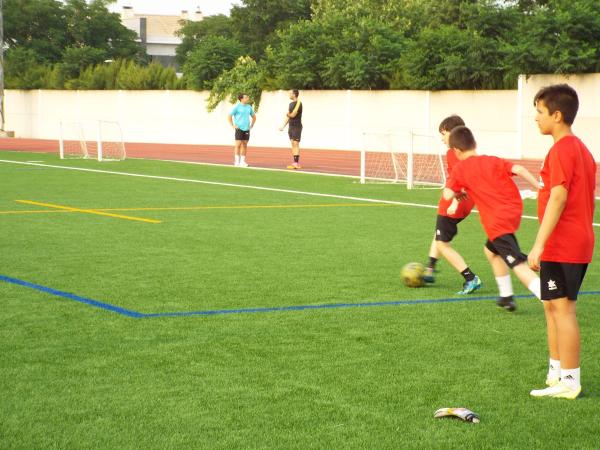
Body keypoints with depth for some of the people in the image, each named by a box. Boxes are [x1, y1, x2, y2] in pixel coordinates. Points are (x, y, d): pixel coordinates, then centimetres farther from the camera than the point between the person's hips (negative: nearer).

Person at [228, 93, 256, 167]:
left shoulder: (249, 107, 10)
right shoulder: (237, 107, -5)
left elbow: (254, 117, 24)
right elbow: (229, 116, -4)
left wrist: (251, 125, 13)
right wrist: (233, 126, -8)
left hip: (246, 129, 5)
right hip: (239, 128, -5)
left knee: (244, 145, 5)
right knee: (238, 144, -6)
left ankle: (242, 161, 10)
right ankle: (237, 161, -3)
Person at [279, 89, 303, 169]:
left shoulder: (298, 103, -11)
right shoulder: (291, 104, 15)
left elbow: (293, 115, -17)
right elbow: (288, 116, 19)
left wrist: (287, 114, 3)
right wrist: (283, 126, 14)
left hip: (297, 126, -8)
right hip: (291, 126, 8)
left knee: (295, 144, -11)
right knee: (293, 144, 6)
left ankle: (296, 163, -14)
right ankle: (295, 163, 7)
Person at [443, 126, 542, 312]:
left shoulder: (460, 169, 4)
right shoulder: (493, 161, 13)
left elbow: (447, 195, -7)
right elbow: (518, 169, -3)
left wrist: (459, 192, 16)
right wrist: (540, 188, -5)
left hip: (497, 222, -6)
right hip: (513, 212, 6)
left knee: (519, 266, -13)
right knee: (491, 250, 31)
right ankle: (506, 297, 34)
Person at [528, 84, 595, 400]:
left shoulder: (561, 150, -15)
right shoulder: (581, 149, 15)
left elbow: (558, 197, -23)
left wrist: (539, 244, -25)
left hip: (562, 246, -10)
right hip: (580, 243, 10)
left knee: (562, 309, -6)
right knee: (553, 306, 17)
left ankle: (569, 382, -3)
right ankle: (556, 372, 25)